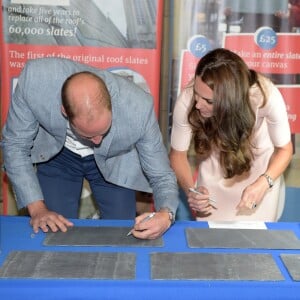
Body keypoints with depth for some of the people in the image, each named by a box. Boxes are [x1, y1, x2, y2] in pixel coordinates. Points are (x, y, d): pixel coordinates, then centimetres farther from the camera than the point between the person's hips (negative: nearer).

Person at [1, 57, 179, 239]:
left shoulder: (139, 107, -36)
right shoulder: (35, 79, -35)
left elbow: (161, 175, -22)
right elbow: (15, 145, -18)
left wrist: (165, 215, -43)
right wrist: (37, 208, -26)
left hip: (114, 162, 0)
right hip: (57, 156, 1)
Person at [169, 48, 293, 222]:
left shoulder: (265, 96, -36)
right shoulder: (187, 101, -34)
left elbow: (284, 149, -16)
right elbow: (178, 153, -14)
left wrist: (263, 183, -34)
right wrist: (190, 189, -33)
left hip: (261, 176, 0)